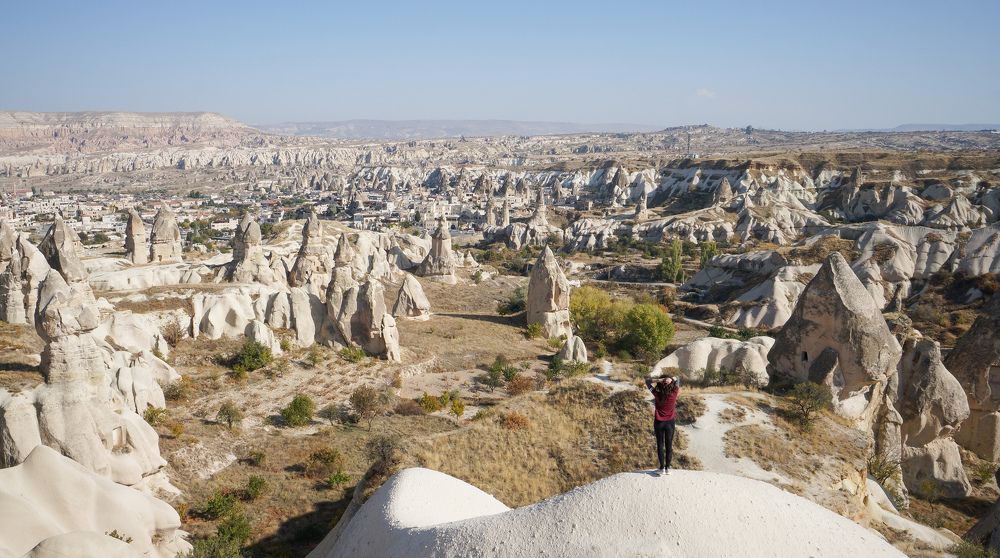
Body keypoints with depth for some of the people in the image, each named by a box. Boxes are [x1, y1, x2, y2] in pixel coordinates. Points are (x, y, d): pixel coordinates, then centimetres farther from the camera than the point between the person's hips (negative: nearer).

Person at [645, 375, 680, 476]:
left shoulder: (657, 394, -16)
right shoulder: (674, 394, -14)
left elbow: (647, 381, -7)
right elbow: (678, 380, 0)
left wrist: (658, 380, -21)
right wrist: (672, 379, -20)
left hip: (659, 422, -1)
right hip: (670, 422, 1)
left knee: (660, 445, 8)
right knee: (669, 445, 9)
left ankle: (662, 468, 8)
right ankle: (667, 468, 11)